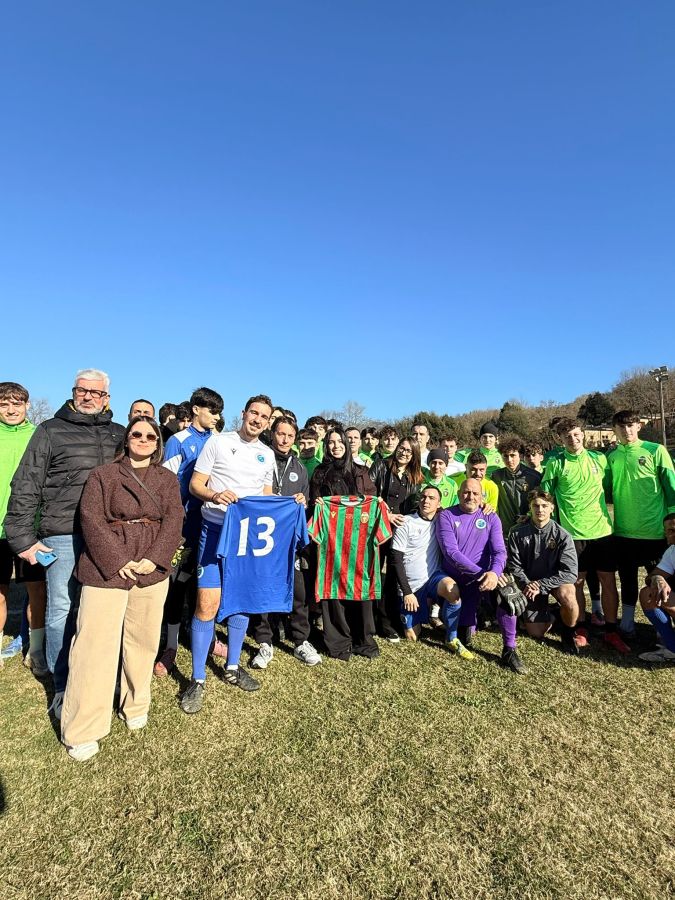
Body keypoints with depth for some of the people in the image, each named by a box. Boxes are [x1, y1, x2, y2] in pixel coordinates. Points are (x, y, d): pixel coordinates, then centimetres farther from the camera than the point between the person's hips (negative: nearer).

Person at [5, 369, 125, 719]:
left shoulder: (119, 435, 12)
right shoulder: (51, 431, 4)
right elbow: (25, 487, 2)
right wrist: (22, 537, -3)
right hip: (63, 536, -2)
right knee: (61, 611, 5)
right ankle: (63, 688, 22)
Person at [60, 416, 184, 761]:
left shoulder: (167, 478, 11)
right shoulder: (102, 475, 4)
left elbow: (174, 519, 1)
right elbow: (92, 519, -5)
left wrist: (155, 558, -12)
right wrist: (117, 562, -14)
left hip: (152, 571, 3)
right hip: (107, 570, -2)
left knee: (143, 641, 10)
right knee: (96, 645, -2)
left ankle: (135, 706, 30)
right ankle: (81, 731, 11)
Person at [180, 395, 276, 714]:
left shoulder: (267, 454, 12)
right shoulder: (218, 441, -1)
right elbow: (195, 484, -3)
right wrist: (216, 495, -23)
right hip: (216, 529, -4)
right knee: (207, 603, -7)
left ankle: (232, 666, 30)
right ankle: (197, 679, 9)